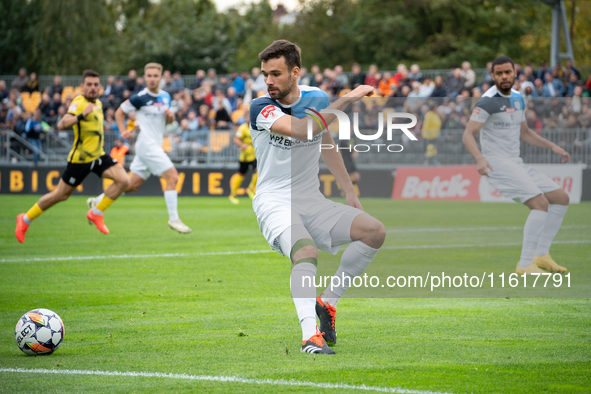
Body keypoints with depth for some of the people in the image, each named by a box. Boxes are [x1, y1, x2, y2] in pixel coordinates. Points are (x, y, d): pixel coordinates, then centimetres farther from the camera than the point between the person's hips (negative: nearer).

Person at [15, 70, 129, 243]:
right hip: (80, 158, -7)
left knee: (123, 180, -13)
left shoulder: (97, 103, 8)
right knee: (61, 195, 2)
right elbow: (61, 125, -36)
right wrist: (81, 116, -47)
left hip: (98, 155, 7)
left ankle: (96, 213, 1)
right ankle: (25, 219, 22)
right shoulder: (79, 103, -19)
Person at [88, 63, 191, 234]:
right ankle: (173, 219, -11)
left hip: (155, 147, 8)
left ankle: (97, 202, 23)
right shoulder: (140, 98, -10)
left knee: (132, 185, 11)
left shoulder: (165, 96, 10)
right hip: (147, 145, -8)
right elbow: (119, 112, 1)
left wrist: (171, 116, -1)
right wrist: (123, 131, -12)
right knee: (172, 177, -15)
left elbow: (168, 120, 22)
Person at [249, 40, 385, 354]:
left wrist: (350, 192, 22)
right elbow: (302, 130, -33)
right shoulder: (261, 108, -14)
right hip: (274, 202, -6)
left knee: (375, 231, -12)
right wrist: (347, 99, -30)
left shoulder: (317, 99, 4)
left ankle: (327, 303, 1)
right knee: (306, 252, -34)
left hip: (311, 201, 6)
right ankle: (310, 336, -42)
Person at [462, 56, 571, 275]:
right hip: (498, 164, -9)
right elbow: (468, 135, -19)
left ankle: (541, 255, 12)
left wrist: (552, 146, 19)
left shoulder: (518, 98, 13)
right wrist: (480, 159, -35)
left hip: (516, 163, 9)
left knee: (561, 198, 8)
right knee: (540, 203, -23)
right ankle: (525, 264, -21)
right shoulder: (488, 101, -13)